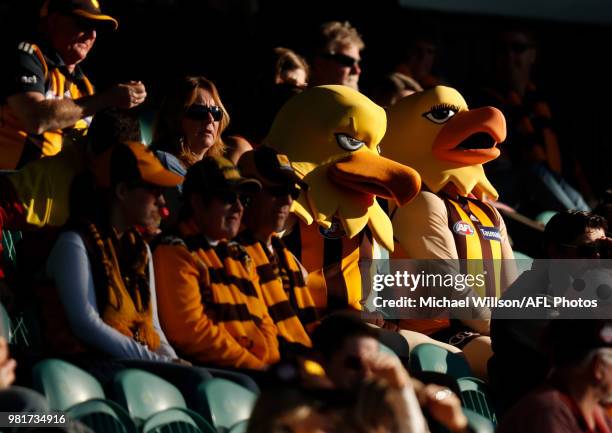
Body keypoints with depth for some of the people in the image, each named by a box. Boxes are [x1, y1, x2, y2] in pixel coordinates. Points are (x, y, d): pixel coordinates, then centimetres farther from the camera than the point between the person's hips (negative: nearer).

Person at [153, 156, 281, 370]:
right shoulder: (175, 253, 0)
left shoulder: (239, 256, 27)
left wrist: (271, 363, 3)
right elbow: (190, 330, -11)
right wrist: (255, 366, -11)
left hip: (262, 370, 8)